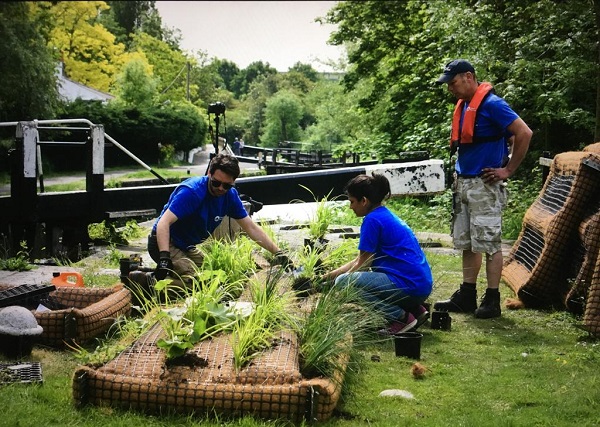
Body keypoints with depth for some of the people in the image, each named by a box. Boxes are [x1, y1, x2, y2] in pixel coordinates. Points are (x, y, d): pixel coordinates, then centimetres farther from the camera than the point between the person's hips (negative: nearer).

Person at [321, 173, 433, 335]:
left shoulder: (373, 220, -11)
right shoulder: (386, 215, 18)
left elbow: (362, 264, -7)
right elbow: (360, 260, 23)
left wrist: (335, 278, 7)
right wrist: (328, 276, 22)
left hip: (408, 285, -10)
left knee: (343, 282, -13)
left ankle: (401, 317, -11)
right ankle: (415, 309, 13)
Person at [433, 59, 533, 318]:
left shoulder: (491, 104, -13)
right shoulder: (463, 106, 14)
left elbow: (524, 133, -18)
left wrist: (508, 170, -13)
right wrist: (459, 175, 15)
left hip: (484, 185, -9)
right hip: (463, 183, 9)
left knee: (489, 244, -4)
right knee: (467, 244, 13)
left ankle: (492, 301, 2)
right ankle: (466, 297, 20)